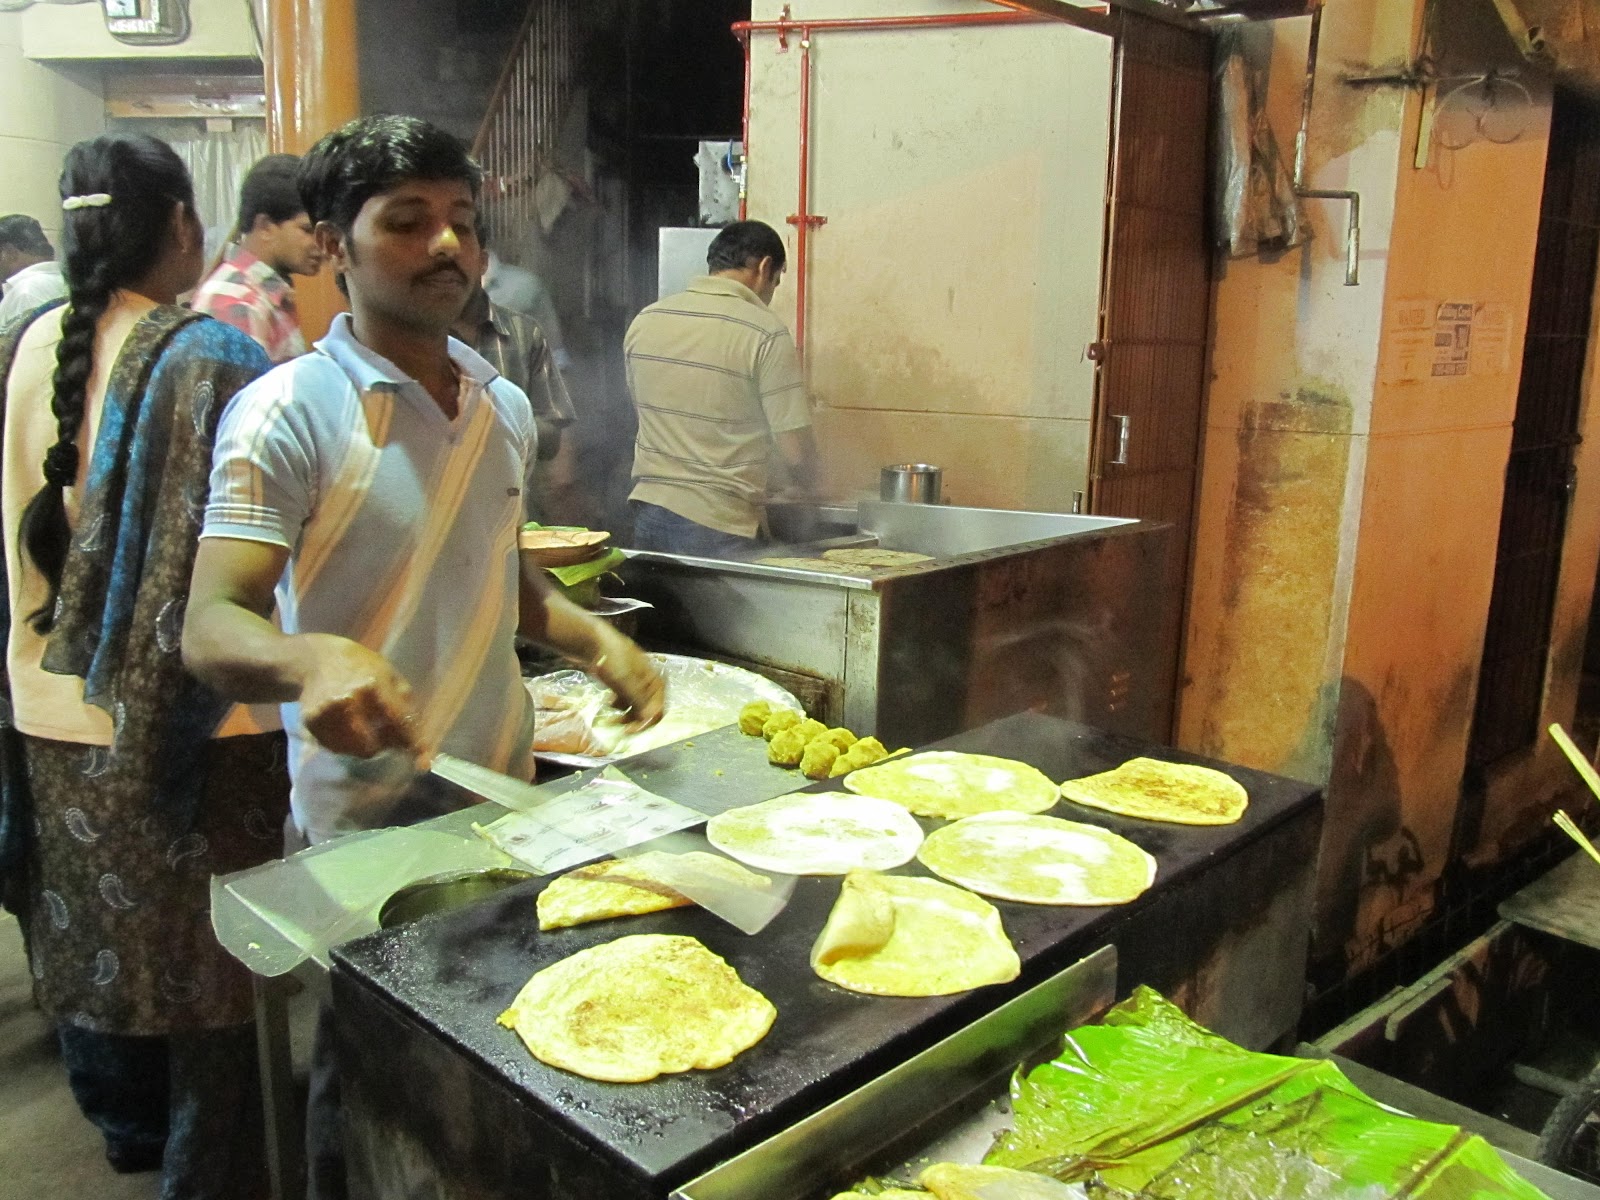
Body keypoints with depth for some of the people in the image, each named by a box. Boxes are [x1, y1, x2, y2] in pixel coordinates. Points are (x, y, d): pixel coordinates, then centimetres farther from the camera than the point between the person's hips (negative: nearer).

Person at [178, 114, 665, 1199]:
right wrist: (315, 659, -43)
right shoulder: (286, 414, -14)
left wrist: (596, 638, 0)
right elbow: (212, 627, -21)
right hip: (367, 812, -5)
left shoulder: (506, 407, 6)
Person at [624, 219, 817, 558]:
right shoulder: (766, 332, -12)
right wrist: (805, 482, 9)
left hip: (648, 511, 5)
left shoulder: (645, 320, 5)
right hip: (717, 525, -5)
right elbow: (795, 452, -13)